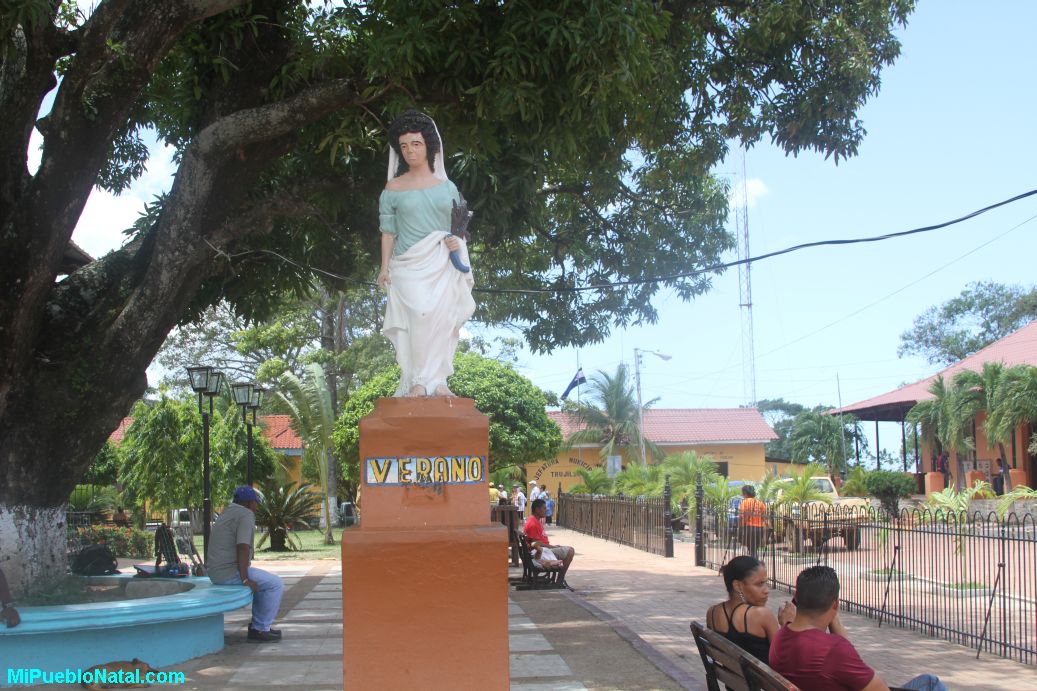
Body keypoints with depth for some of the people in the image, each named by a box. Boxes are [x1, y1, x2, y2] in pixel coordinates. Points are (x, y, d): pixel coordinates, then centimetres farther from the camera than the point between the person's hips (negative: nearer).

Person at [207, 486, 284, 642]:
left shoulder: (226, 513, 18)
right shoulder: (246, 515, -13)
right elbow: (243, 547, -24)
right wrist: (245, 579, -22)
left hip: (216, 573, 10)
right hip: (230, 572, -10)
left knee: (262, 581, 25)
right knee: (275, 584, -4)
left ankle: (258, 625, 24)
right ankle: (261, 629, -1)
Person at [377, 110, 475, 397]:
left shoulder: (447, 187, 12)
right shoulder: (393, 189, 7)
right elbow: (388, 231, 6)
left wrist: (457, 241, -4)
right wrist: (385, 266, -2)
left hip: (442, 265, 2)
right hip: (409, 265, -2)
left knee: (442, 318, -9)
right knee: (419, 314, -19)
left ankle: (436, 381, -3)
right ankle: (418, 382, -14)